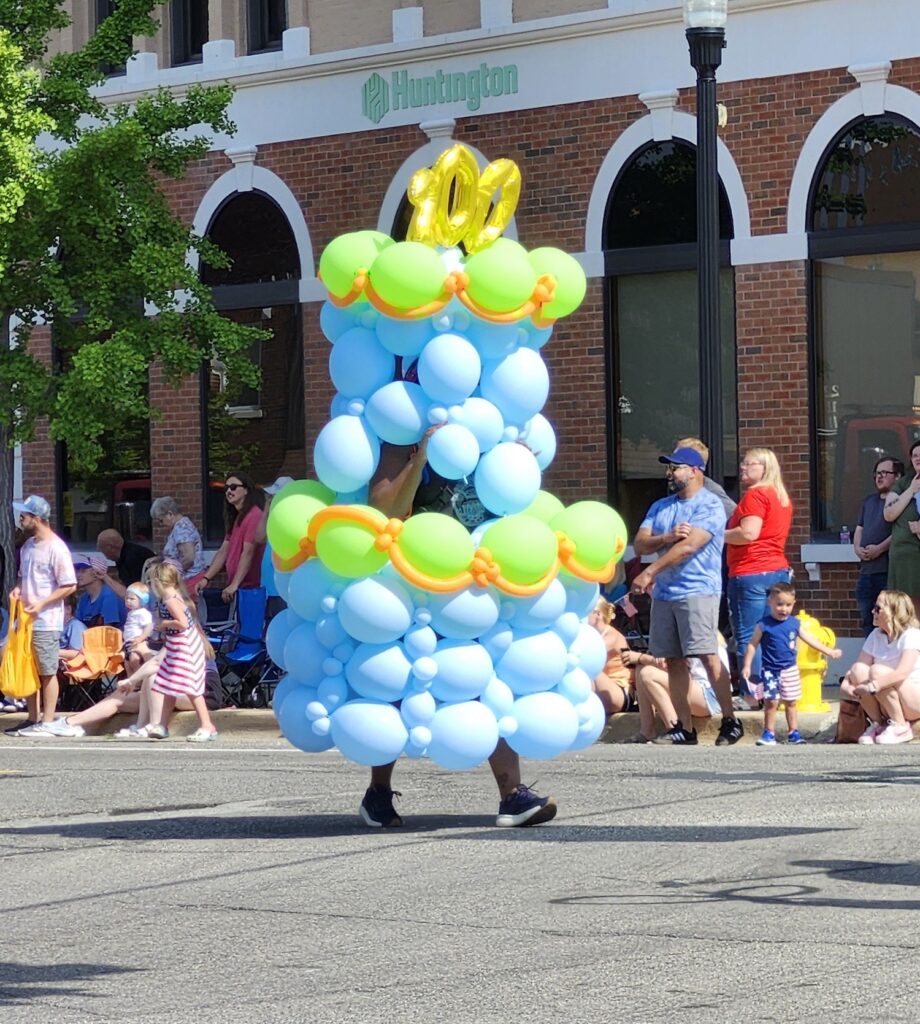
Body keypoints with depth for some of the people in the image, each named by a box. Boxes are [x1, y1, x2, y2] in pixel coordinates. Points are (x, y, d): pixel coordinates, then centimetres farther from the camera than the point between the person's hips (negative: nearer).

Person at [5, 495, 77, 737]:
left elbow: (69, 586, -15)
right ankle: (33, 719, 21)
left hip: (46, 621, -8)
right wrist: (17, 589, 3)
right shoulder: (28, 546, 11)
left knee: (47, 672, -1)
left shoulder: (56, 549, -14)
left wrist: (42, 603, -20)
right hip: (26, 618, 8)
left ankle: (47, 722, 3)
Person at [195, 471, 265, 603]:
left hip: (249, 587, -9)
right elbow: (223, 551, 17)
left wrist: (234, 585, -22)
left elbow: (248, 553, -18)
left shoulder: (254, 515, -11)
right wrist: (206, 578, 7)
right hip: (236, 587, 9)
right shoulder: (235, 517, 20)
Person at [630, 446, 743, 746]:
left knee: (708, 656, -12)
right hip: (663, 593, 7)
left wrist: (649, 572, -19)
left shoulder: (709, 505, -5)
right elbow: (639, 544, 8)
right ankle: (684, 728, 8)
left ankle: (730, 721, -4)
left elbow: (689, 546, -17)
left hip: (698, 590, -7)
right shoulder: (660, 507, 19)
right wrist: (668, 537, -12)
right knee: (674, 661, 5)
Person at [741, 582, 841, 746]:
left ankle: (793, 733, 16)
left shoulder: (795, 624, 2)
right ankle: (769, 733, 4)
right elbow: (752, 645, -5)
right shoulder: (764, 625, -8)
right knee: (771, 702, -5)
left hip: (790, 669, 3)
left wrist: (829, 651, 11)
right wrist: (747, 666, -9)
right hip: (770, 670, -3)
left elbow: (810, 640, 11)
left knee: (791, 702, 9)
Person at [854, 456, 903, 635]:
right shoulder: (870, 501, 22)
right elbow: (859, 529, 23)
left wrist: (880, 548, -18)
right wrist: (857, 548, 2)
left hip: (887, 571, -8)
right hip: (866, 571, 8)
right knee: (867, 620, 10)